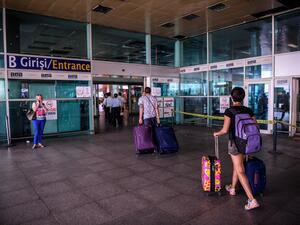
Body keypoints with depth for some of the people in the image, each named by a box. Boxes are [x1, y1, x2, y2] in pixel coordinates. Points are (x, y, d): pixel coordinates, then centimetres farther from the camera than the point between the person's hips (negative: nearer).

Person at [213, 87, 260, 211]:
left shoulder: (229, 111, -14)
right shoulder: (248, 111, 1)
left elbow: (225, 130, -15)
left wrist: (217, 133, 4)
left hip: (234, 142, -6)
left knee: (240, 171, -1)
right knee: (236, 166, 24)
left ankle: (252, 200, -4)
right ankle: (232, 188, 40)